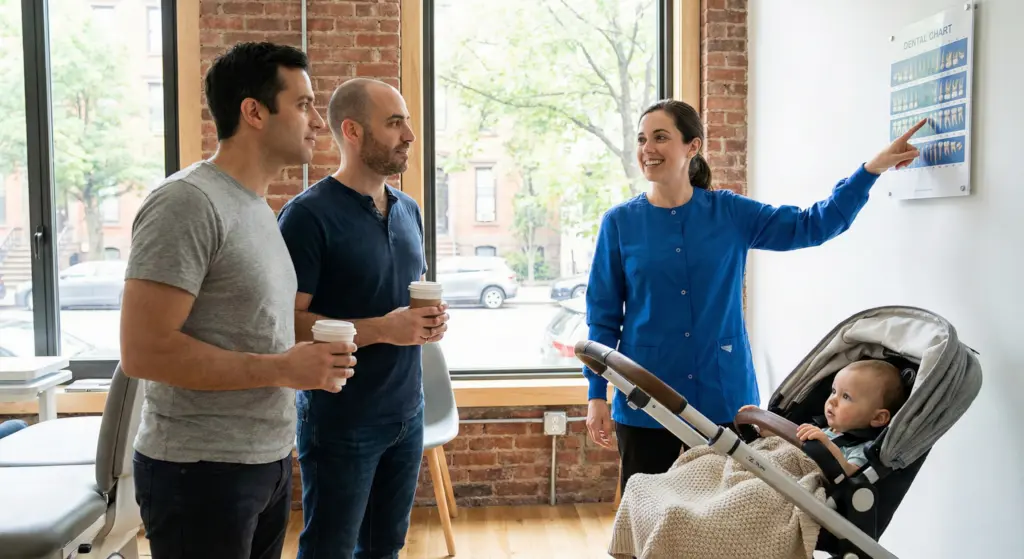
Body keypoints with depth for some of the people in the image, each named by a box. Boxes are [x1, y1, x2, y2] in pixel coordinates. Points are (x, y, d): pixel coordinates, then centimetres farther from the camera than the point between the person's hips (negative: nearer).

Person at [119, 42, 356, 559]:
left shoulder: (257, 206, 11)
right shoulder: (187, 203, -16)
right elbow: (143, 351, -22)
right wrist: (283, 369, -19)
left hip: (269, 461, 8)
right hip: (202, 471, -8)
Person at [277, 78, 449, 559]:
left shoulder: (408, 209, 9)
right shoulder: (308, 215, -15)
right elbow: (288, 323, -19)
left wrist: (430, 318, -1)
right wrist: (382, 329, -25)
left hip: (407, 412, 7)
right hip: (340, 422, -6)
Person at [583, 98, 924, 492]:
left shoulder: (730, 213, 2)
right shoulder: (619, 223, -1)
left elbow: (812, 225, 1)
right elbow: (604, 316, 1)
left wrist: (873, 168, -7)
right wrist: (597, 394, -2)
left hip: (723, 395, 1)